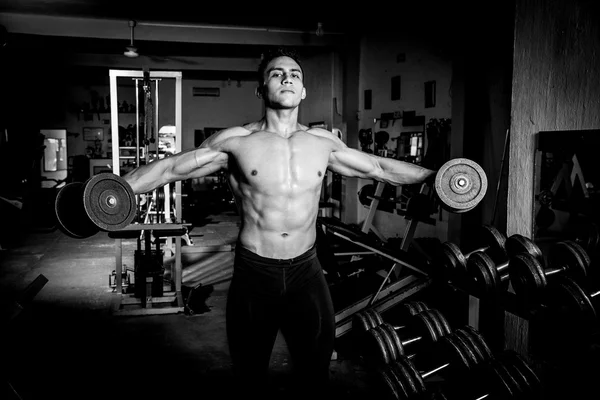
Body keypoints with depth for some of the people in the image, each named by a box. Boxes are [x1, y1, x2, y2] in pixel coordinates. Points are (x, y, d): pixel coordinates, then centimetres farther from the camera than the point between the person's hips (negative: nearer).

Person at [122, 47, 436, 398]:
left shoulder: (323, 142, 2)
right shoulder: (236, 141, -6)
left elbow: (380, 167, 11)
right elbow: (169, 168, -3)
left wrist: (435, 175, 10)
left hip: (306, 272, 2)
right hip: (254, 275, -2)